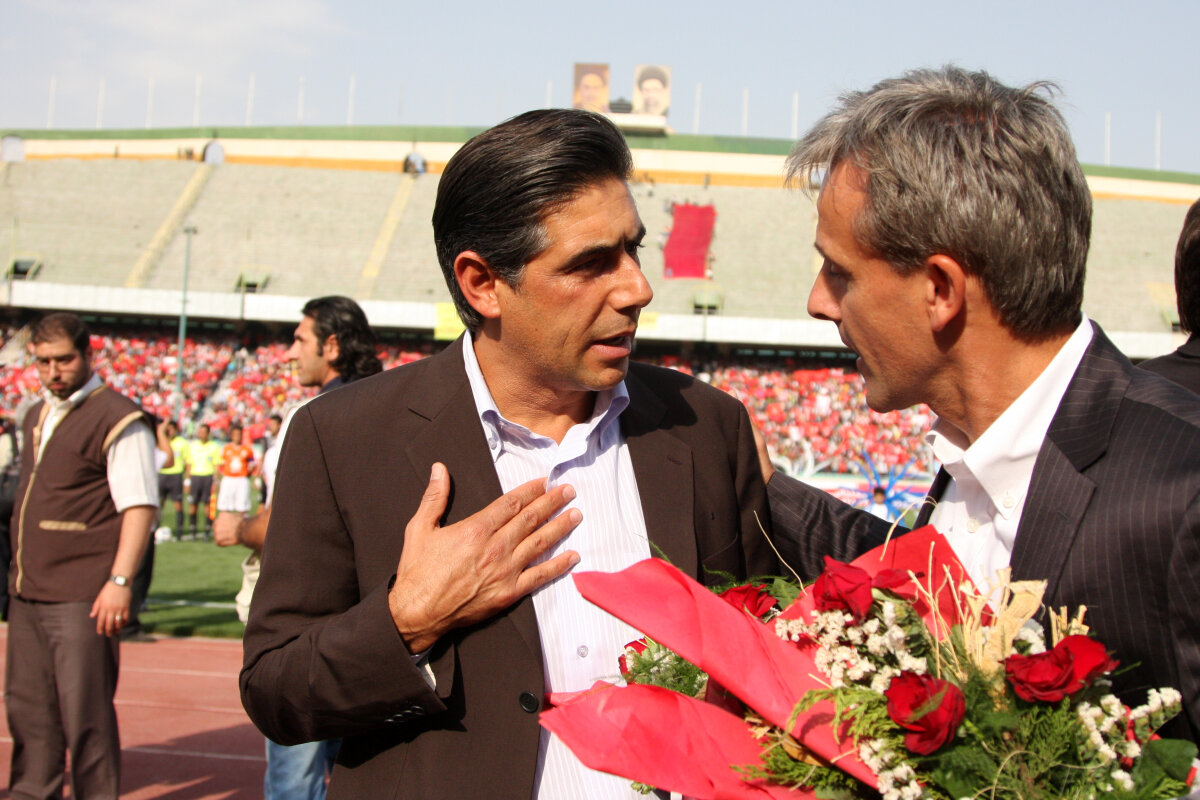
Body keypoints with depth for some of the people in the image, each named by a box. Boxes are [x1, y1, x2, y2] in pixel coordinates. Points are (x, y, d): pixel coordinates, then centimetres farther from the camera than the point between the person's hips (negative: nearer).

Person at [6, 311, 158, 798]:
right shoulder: (36, 418, 17)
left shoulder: (118, 420, -8)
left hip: (81, 598, -8)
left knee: (85, 715, -4)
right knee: (27, 711, 12)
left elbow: (140, 507, -14)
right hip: (27, 594, 8)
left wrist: (119, 581, -22)